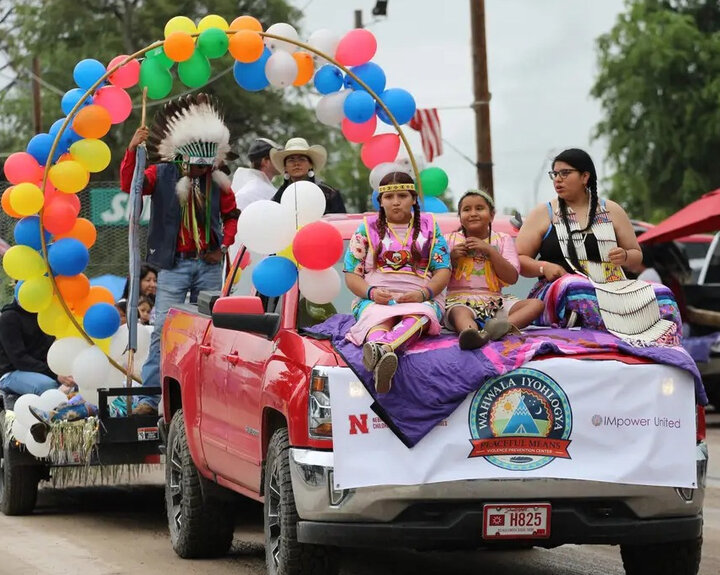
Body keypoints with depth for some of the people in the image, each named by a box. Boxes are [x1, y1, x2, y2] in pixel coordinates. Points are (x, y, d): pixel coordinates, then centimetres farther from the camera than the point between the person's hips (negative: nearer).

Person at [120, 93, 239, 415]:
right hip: (174, 265, -3)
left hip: (209, 265, 3)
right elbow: (129, 185, -15)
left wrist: (223, 247, 4)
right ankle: (149, 397, -11)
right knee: (163, 329, -10)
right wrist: (132, 150, -27)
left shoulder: (217, 182, 5)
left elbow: (232, 215, 17)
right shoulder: (163, 174, -2)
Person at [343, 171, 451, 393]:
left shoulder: (429, 226, 18)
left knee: (417, 315, -39)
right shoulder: (367, 229, 17)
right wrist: (371, 292, -13)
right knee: (377, 317, -38)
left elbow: (443, 270, 9)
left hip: (420, 299, 0)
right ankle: (384, 354, -74)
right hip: (375, 299, 0)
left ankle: (381, 348, -71)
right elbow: (351, 275, 10)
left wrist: (423, 293, -13)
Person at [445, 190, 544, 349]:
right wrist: (450, 257, -5)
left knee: (536, 304, -21)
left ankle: (506, 325, -52)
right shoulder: (450, 240, 14)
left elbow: (512, 278, 1)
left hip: (494, 302, 3)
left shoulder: (502, 240, 15)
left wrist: (490, 250, -6)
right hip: (459, 300, -3)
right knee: (460, 313, -39)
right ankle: (472, 332, -75)